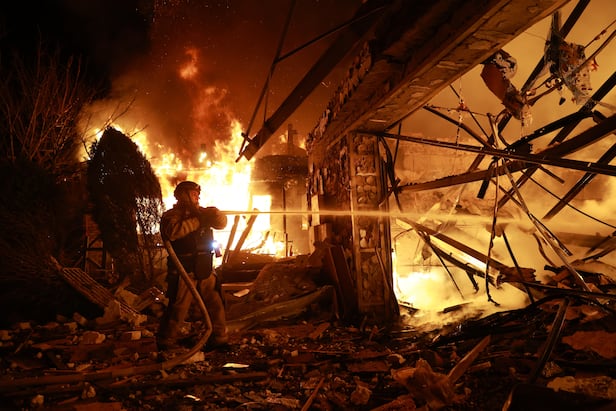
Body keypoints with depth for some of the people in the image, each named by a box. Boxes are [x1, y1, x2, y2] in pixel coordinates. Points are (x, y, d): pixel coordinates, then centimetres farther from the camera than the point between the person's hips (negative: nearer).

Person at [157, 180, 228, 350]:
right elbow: (172, 232, -23)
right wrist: (197, 221, -19)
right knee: (178, 307, -2)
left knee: (215, 304, 7)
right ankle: (166, 342, 14)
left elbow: (222, 223, 9)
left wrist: (213, 213, -12)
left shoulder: (201, 212, 16)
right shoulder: (171, 215, -2)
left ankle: (219, 338, 19)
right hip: (183, 270, -6)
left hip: (205, 269, 6)